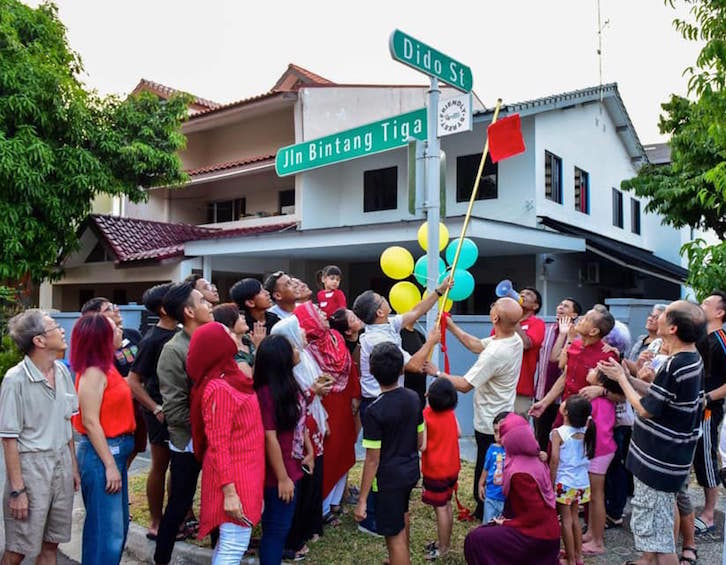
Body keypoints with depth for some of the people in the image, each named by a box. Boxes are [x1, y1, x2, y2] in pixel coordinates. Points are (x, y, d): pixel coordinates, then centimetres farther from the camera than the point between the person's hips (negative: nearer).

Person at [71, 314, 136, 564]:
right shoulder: (93, 372, -17)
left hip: (115, 450, 9)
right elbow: (90, 422, -20)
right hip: (101, 452, -9)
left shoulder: (105, 366, 9)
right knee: (106, 527, -1)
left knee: (118, 524, 18)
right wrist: (109, 465, -20)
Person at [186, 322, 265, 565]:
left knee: (228, 544, 21)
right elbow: (218, 446, -21)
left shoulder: (232, 378, 6)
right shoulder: (219, 388, -21)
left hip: (244, 472, 9)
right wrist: (228, 491, -23)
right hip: (234, 476, -9)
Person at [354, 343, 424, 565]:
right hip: (411, 471, 8)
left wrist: (362, 500, -13)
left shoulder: (374, 411, -24)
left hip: (389, 477, -7)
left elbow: (373, 460, -21)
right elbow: (420, 441, 5)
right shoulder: (413, 398, -6)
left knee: (394, 536, 4)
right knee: (401, 514, 31)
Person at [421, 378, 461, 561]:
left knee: (440, 509, 4)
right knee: (447, 506, 19)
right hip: (452, 467, 6)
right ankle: (445, 541, 32)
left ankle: (442, 548, 16)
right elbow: (458, 434, 8)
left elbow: (422, 445, -23)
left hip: (435, 470, -6)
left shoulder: (426, 415, -21)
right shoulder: (451, 413, -4)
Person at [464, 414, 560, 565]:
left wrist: (507, 523, -12)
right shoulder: (533, 459, 1)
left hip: (536, 535, -9)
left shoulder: (520, 473, -27)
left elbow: (536, 514, -25)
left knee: (475, 540, -12)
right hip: (547, 531, 9)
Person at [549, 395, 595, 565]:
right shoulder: (585, 430, -5)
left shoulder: (558, 433, -18)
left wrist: (551, 482, -10)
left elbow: (554, 460, -17)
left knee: (566, 520, 6)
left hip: (564, 483, -6)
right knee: (574, 518, 20)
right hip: (581, 482, 6)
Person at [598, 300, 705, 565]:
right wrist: (626, 376, 3)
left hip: (658, 461, -10)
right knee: (654, 521, 25)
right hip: (672, 455, 10)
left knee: (656, 532, 3)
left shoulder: (674, 367, -28)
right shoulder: (692, 359, 4)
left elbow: (645, 409, -20)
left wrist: (621, 378, -9)